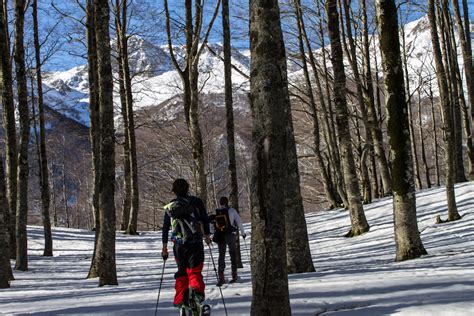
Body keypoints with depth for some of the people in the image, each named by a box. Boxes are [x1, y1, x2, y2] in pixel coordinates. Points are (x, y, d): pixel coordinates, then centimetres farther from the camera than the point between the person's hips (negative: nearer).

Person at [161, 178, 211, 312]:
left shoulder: (170, 206, 9)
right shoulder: (196, 202, 2)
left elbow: (165, 227, 11)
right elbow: (205, 219, 1)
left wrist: (164, 246, 18)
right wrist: (207, 235, 15)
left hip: (178, 244, 3)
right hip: (196, 242, -3)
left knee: (181, 272, 15)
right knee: (195, 270, -2)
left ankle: (181, 300, 9)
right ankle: (195, 289, -31)